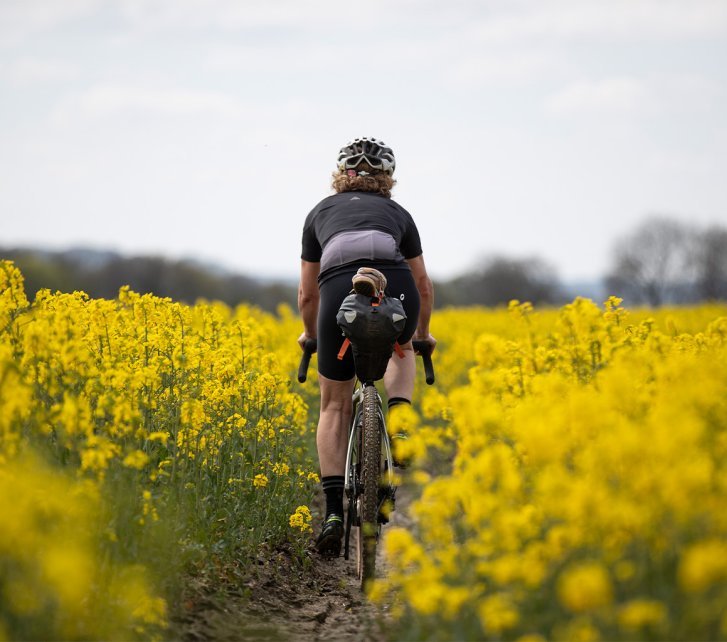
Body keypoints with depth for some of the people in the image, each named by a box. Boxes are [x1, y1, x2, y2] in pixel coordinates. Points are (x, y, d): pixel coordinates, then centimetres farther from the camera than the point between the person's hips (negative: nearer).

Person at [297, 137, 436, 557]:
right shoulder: (397, 213, 33)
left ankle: (334, 512, 5)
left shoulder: (321, 212, 33)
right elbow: (424, 285, 38)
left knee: (335, 405, 14)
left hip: (339, 288, -1)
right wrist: (422, 333, 55)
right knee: (401, 349, 37)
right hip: (397, 288, 1)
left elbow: (307, 293, 34)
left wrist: (310, 335, 53)